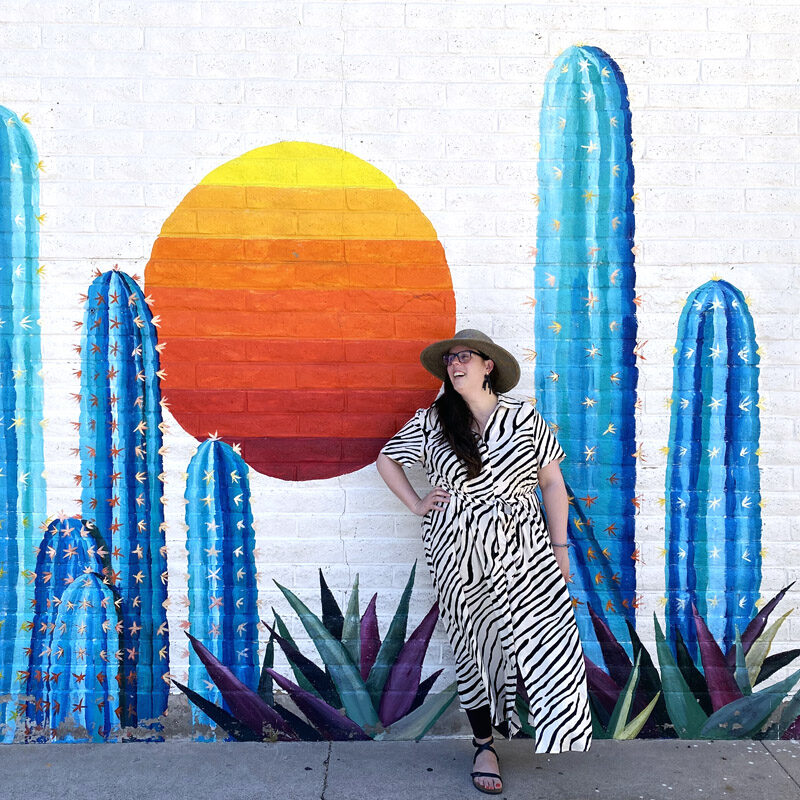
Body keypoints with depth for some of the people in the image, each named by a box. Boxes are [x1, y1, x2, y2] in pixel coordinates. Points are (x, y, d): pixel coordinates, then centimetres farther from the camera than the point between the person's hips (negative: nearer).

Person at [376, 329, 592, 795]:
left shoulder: (525, 417, 2)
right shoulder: (432, 422, 2)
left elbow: (552, 483, 5)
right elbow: (387, 459, 16)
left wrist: (560, 547, 3)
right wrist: (417, 504, 5)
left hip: (523, 550, 0)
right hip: (460, 555, 0)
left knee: (548, 638, -10)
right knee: (476, 647, 8)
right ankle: (485, 745, 24)